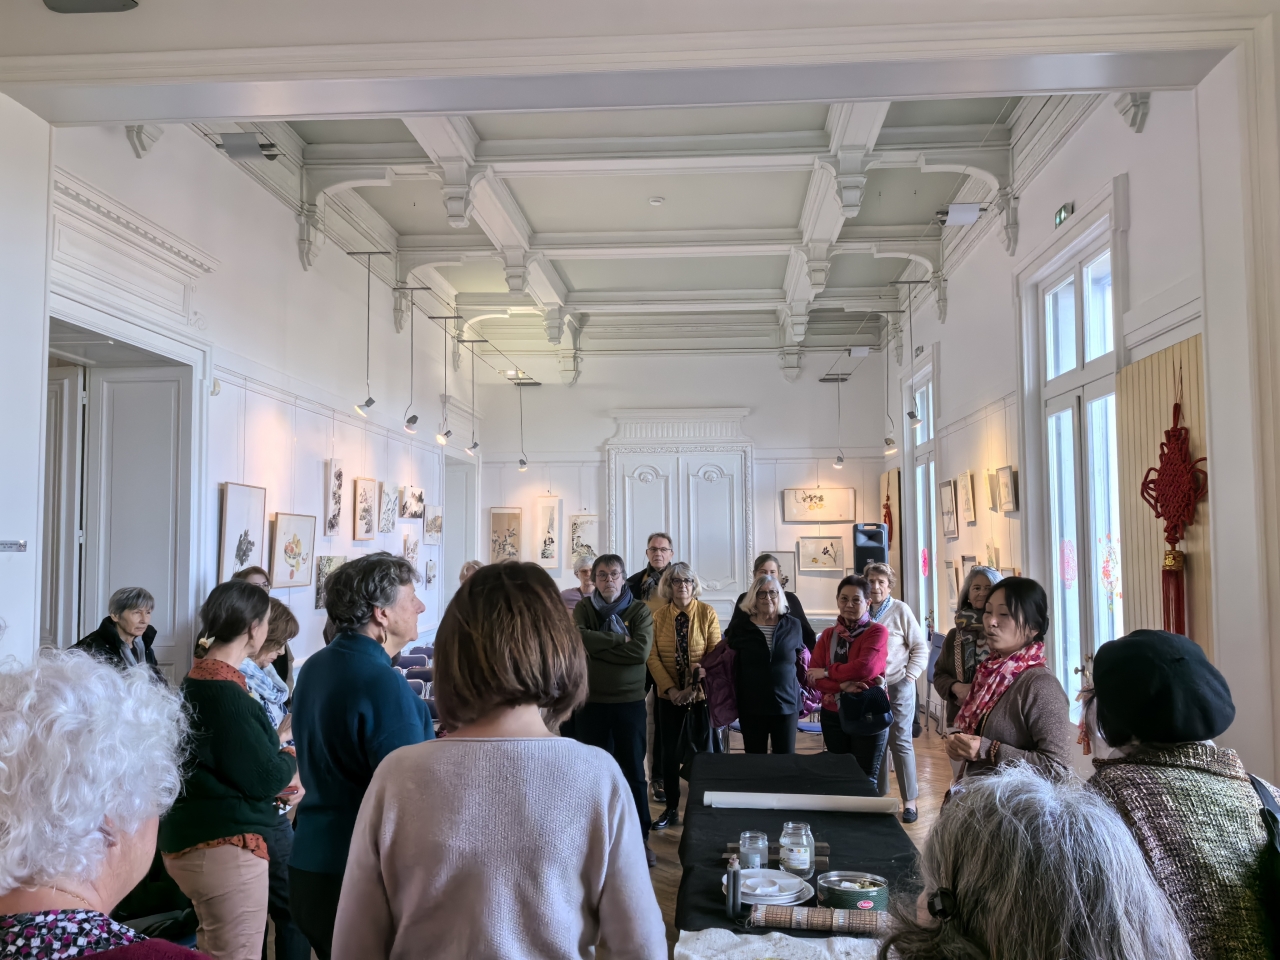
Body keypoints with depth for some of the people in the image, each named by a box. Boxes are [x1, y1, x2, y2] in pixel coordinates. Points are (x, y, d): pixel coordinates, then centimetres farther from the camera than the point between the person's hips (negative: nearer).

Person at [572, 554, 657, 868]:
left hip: (629, 700, -1)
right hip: (591, 701, 1)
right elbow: (577, 638, -17)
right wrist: (619, 639, -15)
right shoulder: (584, 608, 3)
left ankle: (641, 837, 16)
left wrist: (597, 647, -14)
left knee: (634, 771, 6)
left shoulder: (639, 610, -1)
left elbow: (641, 651, -16)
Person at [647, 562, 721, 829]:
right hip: (669, 694, 2)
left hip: (702, 694, -1)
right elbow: (652, 657, -5)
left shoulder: (707, 612, -7)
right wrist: (671, 689, -15)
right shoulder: (658, 616, -2)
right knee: (670, 751, 7)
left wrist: (695, 685, -18)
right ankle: (671, 809, 20)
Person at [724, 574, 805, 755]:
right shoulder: (739, 627, -2)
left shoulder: (793, 625, 0)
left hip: (787, 704, 0)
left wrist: (803, 691, 9)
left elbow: (801, 660, 12)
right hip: (751, 707, 0)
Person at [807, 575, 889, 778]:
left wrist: (827, 672, -11)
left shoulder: (877, 631, -6)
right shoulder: (828, 634, 7)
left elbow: (864, 668, -22)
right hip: (833, 715, 4)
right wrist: (842, 685, -19)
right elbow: (812, 676, -2)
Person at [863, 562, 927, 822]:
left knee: (900, 741, 1)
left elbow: (920, 648, -3)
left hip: (898, 686, -3)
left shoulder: (900, 610, -5)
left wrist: (909, 676, -10)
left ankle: (909, 800, 10)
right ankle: (879, 794, 25)